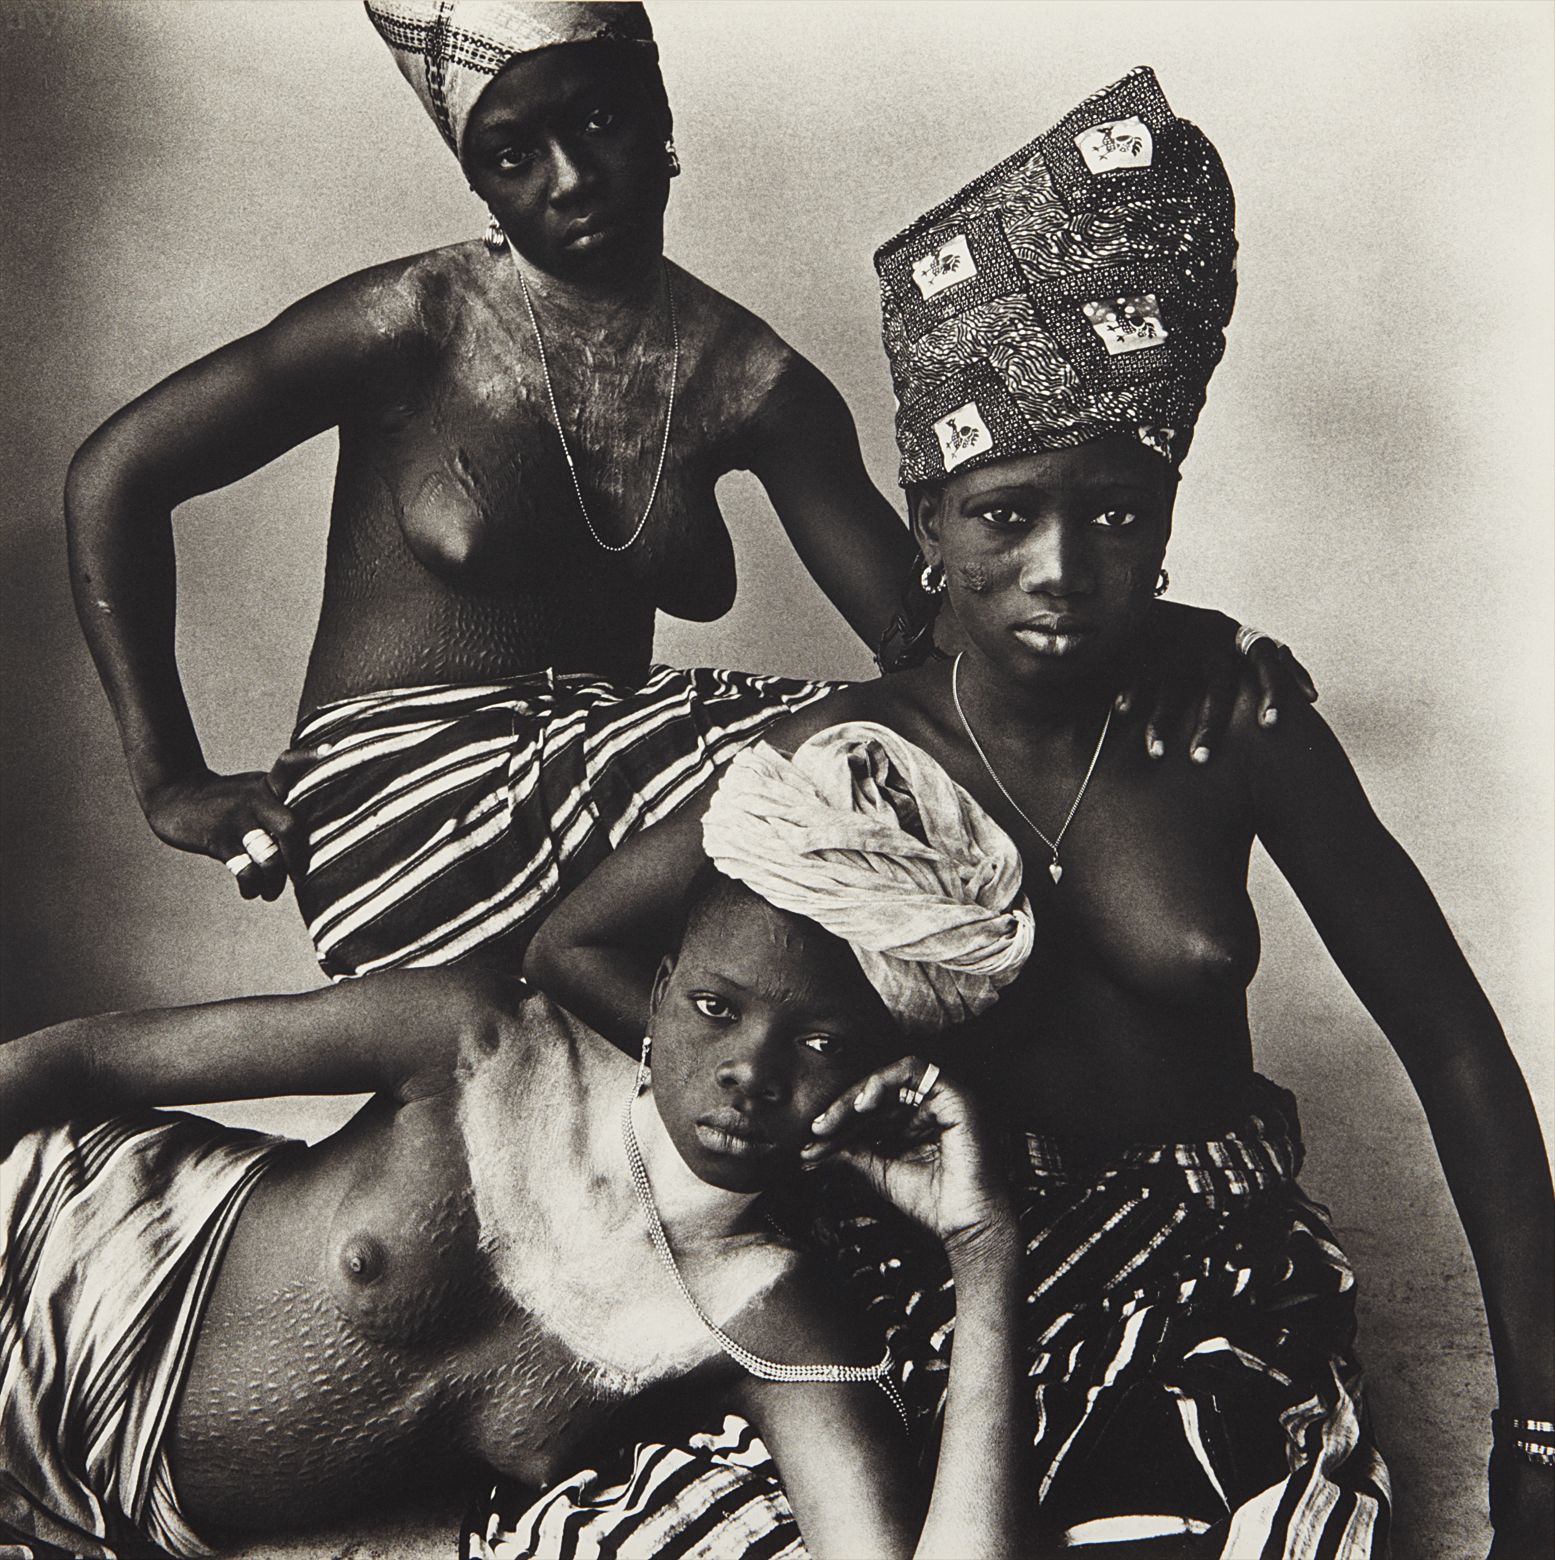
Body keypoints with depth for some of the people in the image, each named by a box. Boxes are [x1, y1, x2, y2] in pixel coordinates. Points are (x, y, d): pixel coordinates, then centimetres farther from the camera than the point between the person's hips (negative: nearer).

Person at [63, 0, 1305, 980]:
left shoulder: (751, 381, 3)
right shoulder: (420, 324, -7)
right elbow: (116, 473, -3)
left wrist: (1151, 634, -22)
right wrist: (171, 781, -5)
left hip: (607, 747, 4)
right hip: (399, 781, -4)